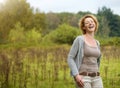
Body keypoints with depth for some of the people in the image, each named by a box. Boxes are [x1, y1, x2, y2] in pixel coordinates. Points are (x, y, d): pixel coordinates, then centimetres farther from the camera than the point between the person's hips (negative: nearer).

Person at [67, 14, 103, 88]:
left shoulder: (97, 43, 14)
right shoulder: (79, 39, -6)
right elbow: (70, 58, -9)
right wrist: (76, 75, -19)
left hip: (96, 78, 6)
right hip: (83, 78, -6)